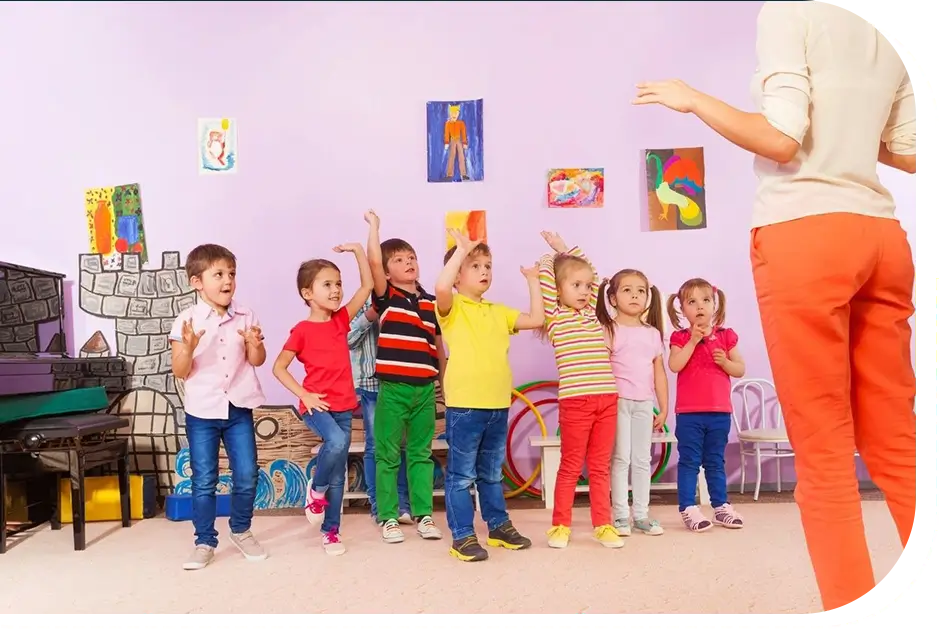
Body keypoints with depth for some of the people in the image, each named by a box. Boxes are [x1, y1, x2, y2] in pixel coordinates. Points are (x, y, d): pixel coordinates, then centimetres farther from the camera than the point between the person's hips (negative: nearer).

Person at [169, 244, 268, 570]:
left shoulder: (245, 316, 0)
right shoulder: (187, 320, -6)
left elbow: (257, 362, 4)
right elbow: (180, 372, -6)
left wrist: (255, 343, -17)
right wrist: (188, 347, -24)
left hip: (239, 409, 2)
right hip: (202, 412, -2)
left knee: (247, 476, 6)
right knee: (204, 481, 6)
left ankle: (241, 531, 28)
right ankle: (205, 541, 21)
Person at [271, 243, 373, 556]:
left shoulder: (341, 319, 6)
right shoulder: (302, 330, -7)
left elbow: (367, 286, 4)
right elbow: (279, 367, -4)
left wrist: (358, 249, -2)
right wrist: (304, 395, -12)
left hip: (344, 406, 5)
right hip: (317, 406, -4)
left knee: (338, 475, 8)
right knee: (336, 442, -32)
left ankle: (331, 531, 21)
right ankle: (316, 489, -4)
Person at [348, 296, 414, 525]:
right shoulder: (364, 304, 2)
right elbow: (349, 340, -3)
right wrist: (369, 316, -13)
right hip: (371, 385, -1)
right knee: (375, 446, 5)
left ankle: (402, 504, 15)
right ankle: (378, 505, 15)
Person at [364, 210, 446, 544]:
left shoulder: (430, 302, 9)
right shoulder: (385, 297, -1)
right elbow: (373, 260, -18)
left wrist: (445, 382, 17)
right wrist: (373, 225, -12)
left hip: (425, 389, 3)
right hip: (393, 388, -3)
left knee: (421, 453, 12)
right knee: (388, 455, 5)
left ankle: (423, 515, 22)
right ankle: (388, 518, 17)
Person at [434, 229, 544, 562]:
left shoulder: (499, 311, 15)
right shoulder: (453, 307, -5)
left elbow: (536, 319, 12)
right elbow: (441, 287, -27)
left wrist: (533, 281, 17)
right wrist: (462, 248, -19)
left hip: (498, 405, 6)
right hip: (465, 405, -6)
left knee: (492, 473, 20)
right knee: (461, 475, 3)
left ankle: (499, 527, 32)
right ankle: (463, 536, 14)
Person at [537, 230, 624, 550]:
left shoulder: (591, 313, 16)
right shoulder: (554, 316, 1)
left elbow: (591, 273, 25)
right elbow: (544, 278, -7)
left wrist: (565, 249, 28)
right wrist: (550, 256, 12)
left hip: (607, 399, 5)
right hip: (575, 401, -5)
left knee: (600, 466, 12)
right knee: (571, 466, 5)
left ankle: (603, 525, 20)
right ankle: (560, 525, 16)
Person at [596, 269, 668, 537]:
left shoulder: (653, 333, 10)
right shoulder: (609, 330, -3)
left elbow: (659, 373, 11)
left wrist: (664, 408, 9)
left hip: (645, 404, 4)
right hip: (618, 402, -4)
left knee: (643, 460, 10)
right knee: (621, 459, 0)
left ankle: (641, 514, 19)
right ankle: (620, 515, 9)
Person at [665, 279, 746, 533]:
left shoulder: (725, 336, 5)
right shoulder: (680, 337, -1)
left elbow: (740, 370, 6)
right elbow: (674, 365, -17)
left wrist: (725, 361, -13)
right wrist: (693, 340, -18)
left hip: (720, 411, 3)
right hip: (689, 412, -2)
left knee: (715, 461, 15)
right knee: (689, 460, 2)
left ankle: (721, 506, 25)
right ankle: (688, 508, 7)